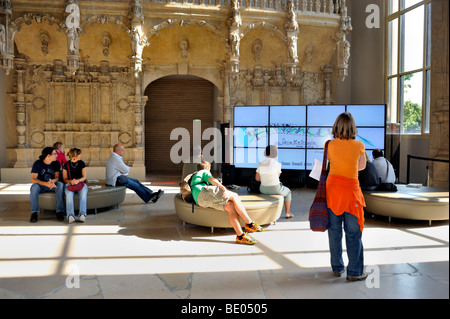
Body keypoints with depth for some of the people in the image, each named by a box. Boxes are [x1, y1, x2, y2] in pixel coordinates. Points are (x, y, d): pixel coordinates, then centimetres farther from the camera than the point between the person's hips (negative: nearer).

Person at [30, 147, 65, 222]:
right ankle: (34, 212, -29)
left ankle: (60, 211, -32)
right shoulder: (37, 163, -13)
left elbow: (57, 177, -8)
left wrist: (52, 181, -35)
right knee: (34, 187, -35)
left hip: (52, 185, 2)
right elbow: (33, 179, -20)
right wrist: (46, 184, -38)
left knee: (60, 185, -31)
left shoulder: (56, 163, -5)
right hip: (41, 185, -1)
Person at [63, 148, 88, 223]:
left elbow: (84, 177, 1)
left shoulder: (82, 163, 4)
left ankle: (82, 214, -40)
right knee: (69, 194, -35)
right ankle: (70, 215, -41)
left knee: (83, 193, -34)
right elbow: (65, 179, 3)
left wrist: (78, 180, -20)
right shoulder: (66, 165, 2)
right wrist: (71, 181, -19)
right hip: (69, 184, 0)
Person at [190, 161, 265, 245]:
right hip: (204, 193, -8)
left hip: (200, 201, 8)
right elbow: (211, 179, -1)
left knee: (230, 207, -2)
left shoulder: (194, 178, 44)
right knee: (234, 196, -10)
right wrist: (223, 187, -16)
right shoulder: (204, 172, 20)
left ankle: (240, 235, -20)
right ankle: (250, 224, -18)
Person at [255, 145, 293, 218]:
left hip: (263, 189, 4)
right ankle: (288, 213, 35)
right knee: (288, 192, 29)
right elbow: (278, 176, -1)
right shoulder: (277, 164, -15)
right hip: (275, 189, -3)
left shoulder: (260, 164, -5)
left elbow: (257, 178, 0)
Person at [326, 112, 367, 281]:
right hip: (350, 189, -2)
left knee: (334, 230, 12)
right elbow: (362, 166, 10)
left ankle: (337, 268, 22)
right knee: (353, 233, 5)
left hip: (332, 187, 3)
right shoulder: (359, 145, -6)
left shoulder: (330, 145, -3)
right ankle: (354, 272, 10)